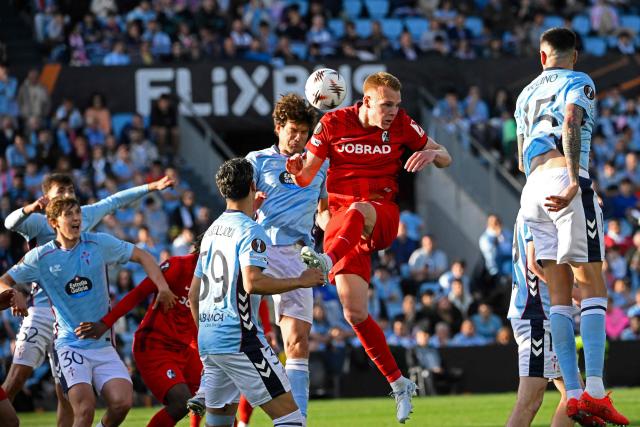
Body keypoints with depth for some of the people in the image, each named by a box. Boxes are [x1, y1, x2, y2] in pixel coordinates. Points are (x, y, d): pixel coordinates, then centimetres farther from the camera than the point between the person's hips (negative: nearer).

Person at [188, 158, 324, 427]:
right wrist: (300, 281, -13)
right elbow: (252, 282, -24)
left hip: (208, 342, 9)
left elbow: (193, 295, 20)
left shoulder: (212, 231, 16)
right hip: (239, 340, -9)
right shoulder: (250, 231, -9)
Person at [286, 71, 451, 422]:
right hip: (342, 221, 1)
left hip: (383, 217, -1)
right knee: (354, 313, -9)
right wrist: (297, 170, -20)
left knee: (356, 211, -40)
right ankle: (398, 384, 4)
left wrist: (431, 154, -15)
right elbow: (306, 177, 5)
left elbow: (445, 159, 9)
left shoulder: (402, 124, 2)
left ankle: (328, 259, -66)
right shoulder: (332, 124, 0)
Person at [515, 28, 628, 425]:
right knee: (592, 286, -7)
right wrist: (574, 183, -22)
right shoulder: (579, 83, 6)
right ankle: (594, 390, -20)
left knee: (560, 295, 4)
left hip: (532, 189, 6)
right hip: (563, 180, -6)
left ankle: (572, 393, -5)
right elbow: (570, 128, -13)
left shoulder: (526, 94, 25)